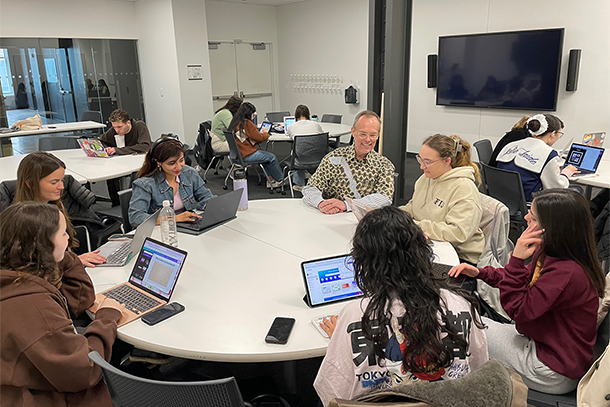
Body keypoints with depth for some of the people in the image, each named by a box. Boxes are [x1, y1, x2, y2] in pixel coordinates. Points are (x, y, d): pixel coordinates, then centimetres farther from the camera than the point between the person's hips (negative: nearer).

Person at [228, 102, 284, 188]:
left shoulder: (235, 122, 11)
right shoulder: (246, 123, -17)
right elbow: (259, 138, -13)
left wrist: (261, 134, 14)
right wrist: (265, 133, 8)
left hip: (238, 154, 10)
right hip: (246, 156, -10)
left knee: (267, 155, 23)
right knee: (272, 157, 4)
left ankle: (271, 180, 19)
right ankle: (280, 180, 19)